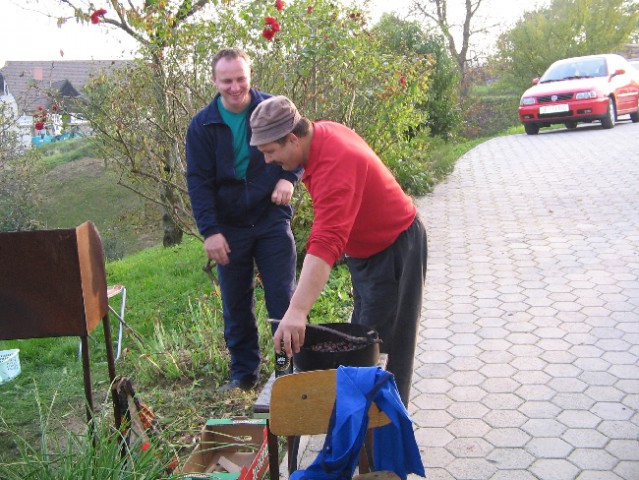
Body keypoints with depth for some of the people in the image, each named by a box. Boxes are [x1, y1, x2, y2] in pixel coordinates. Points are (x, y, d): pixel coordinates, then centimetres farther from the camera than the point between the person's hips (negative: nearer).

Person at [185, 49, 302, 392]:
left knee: (283, 298, 1)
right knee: (235, 306, 10)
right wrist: (210, 230, -14)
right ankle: (243, 374, 24)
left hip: (272, 219, -1)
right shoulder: (203, 125, -2)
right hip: (229, 227, 2)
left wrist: (289, 177, -15)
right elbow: (198, 182, -4)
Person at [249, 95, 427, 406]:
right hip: (365, 249, 10)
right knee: (362, 332, 17)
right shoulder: (321, 132, -7)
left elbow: (324, 246, -46)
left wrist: (297, 312, -53)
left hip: (395, 250, -10)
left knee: (386, 342, -3)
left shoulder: (334, 167, -36)